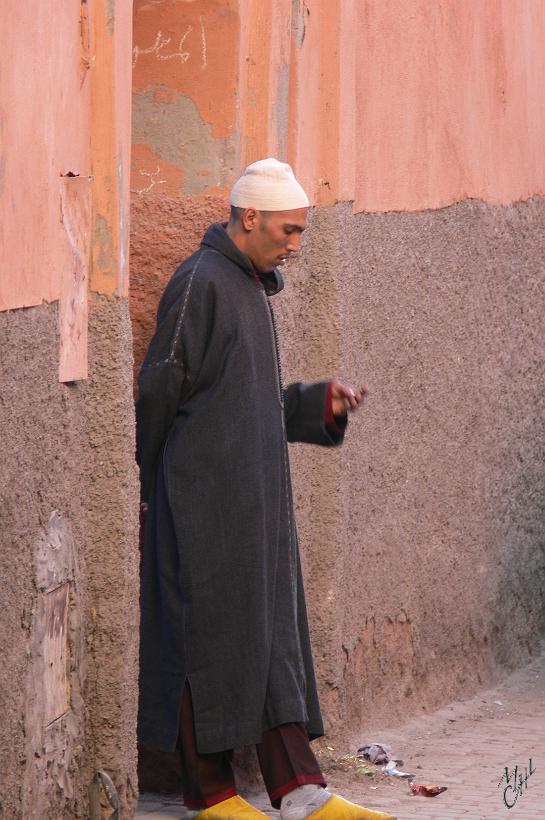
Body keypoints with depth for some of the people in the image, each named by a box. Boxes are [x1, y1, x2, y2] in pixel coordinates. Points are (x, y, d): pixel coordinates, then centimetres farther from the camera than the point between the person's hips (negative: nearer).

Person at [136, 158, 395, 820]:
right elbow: (159, 391, -13)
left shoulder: (252, 287, 16)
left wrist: (321, 401, 7)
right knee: (209, 633, -3)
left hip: (256, 497, 9)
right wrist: (157, 484, -8)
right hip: (206, 498, -9)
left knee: (273, 631, 5)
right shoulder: (200, 284, -13)